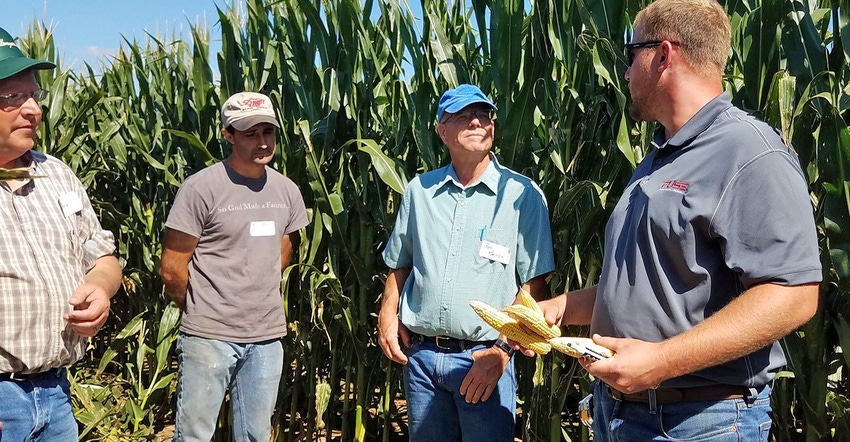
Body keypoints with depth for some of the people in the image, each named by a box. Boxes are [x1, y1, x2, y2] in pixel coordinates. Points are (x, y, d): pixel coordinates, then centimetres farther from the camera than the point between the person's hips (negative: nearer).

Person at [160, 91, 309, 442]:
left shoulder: (287, 191, 5)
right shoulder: (201, 188, -13)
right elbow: (172, 270, -8)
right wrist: (203, 312, 5)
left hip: (267, 337, 5)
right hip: (209, 336, -5)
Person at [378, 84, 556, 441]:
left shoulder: (523, 195, -5)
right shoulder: (420, 189, 7)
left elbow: (533, 285, -7)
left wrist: (501, 350, -14)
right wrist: (387, 315, 1)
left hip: (485, 357, -3)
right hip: (420, 354, 4)